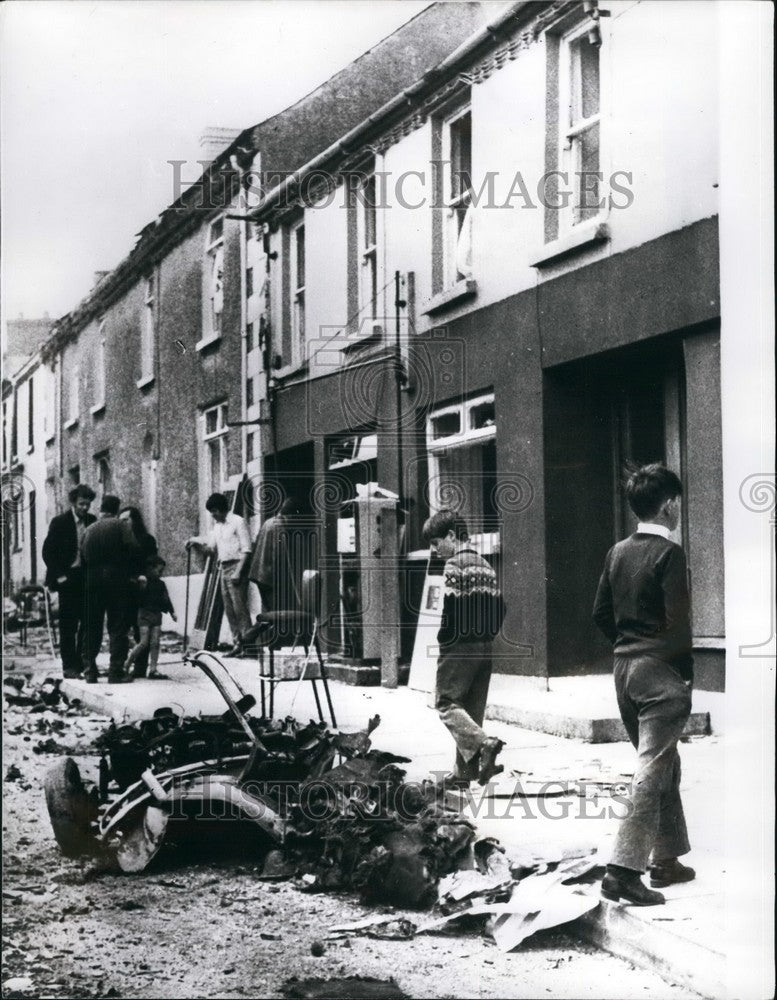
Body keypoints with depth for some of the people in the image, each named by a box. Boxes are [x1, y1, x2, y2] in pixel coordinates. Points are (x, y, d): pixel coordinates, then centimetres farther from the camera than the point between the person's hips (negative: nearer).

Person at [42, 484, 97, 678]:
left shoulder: (92, 522, 6)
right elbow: (48, 551, -4)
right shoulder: (60, 522, -4)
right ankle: (69, 666, 1)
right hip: (68, 579, -3)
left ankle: (83, 663, 10)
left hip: (88, 579, 3)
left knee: (87, 624, 3)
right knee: (68, 624, -1)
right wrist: (59, 576, -10)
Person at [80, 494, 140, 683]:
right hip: (116, 581, -4)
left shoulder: (89, 530, 10)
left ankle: (90, 670, 11)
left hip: (92, 582, 4)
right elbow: (133, 549, -13)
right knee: (118, 627, -1)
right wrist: (127, 568, 2)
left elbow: (82, 557, 7)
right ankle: (116, 671, -5)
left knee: (91, 628, 11)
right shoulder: (121, 526, -3)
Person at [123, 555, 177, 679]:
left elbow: (166, 599, 18)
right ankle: (126, 665, 5)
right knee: (143, 643, -10)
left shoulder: (160, 584, 11)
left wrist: (172, 612, 15)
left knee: (155, 643, 2)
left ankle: (153, 670, 3)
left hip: (157, 614, 6)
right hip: (145, 614, -6)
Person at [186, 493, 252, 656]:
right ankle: (237, 644, 9)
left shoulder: (237, 522, -7)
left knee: (240, 607, -11)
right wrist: (195, 542, -1)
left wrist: (238, 572, -17)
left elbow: (246, 549, -11)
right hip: (223, 568, 8)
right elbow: (210, 545, 17)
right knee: (229, 609, 6)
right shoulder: (217, 526, 16)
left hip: (236, 566, -8)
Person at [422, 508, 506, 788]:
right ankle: (465, 770, 12)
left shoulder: (455, 565, -10)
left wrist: (444, 640, -8)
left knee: (446, 702, -3)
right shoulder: (486, 566, 15)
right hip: (484, 648, 8)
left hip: (459, 647, -8)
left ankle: (483, 744, -22)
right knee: (473, 708, 11)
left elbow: (452, 607, -18)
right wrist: (486, 635, 15)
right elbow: (499, 606, 13)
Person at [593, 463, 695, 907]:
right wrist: (688, 672, -6)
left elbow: (602, 613, 13)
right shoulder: (669, 553, -13)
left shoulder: (618, 552, 9)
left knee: (666, 765, 19)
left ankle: (667, 860, 26)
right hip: (661, 671, -8)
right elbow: (678, 621, -17)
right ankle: (624, 870, -11)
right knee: (652, 771, -7)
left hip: (625, 667, 8)